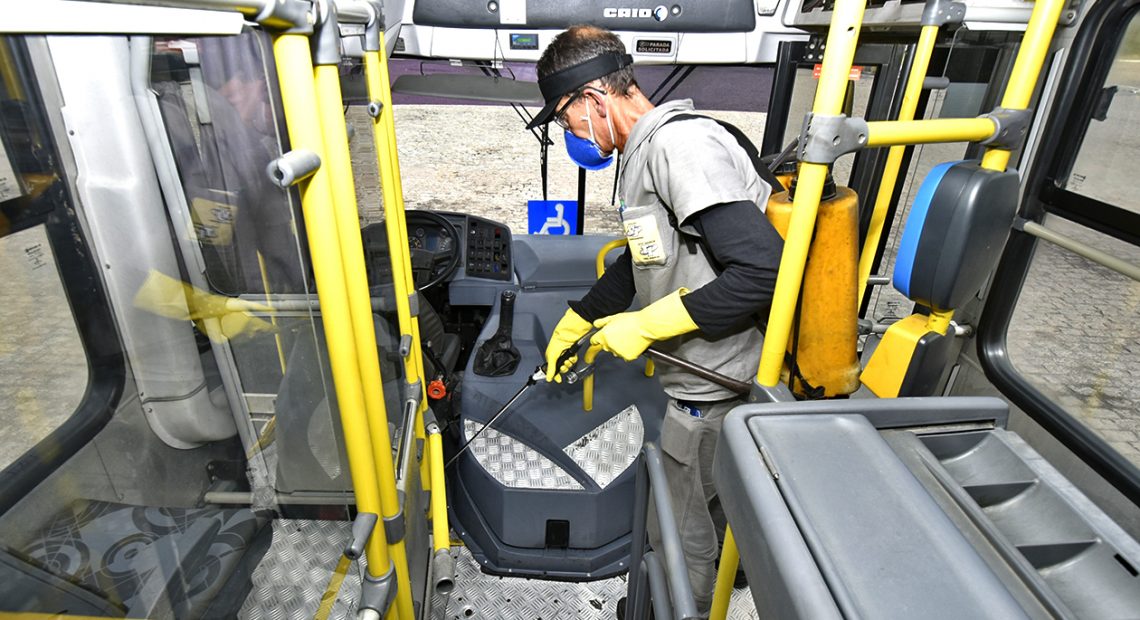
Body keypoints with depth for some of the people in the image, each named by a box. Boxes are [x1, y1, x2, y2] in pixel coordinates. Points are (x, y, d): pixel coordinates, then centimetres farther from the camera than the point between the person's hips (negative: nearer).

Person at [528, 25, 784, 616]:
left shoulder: (681, 144, -23)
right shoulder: (648, 151, 9)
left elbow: (765, 269, -30)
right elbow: (640, 262, 21)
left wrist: (645, 326, -23)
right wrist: (571, 325, 25)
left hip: (715, 389, -9)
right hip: (699, 376, 10)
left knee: (684, 539, 13)